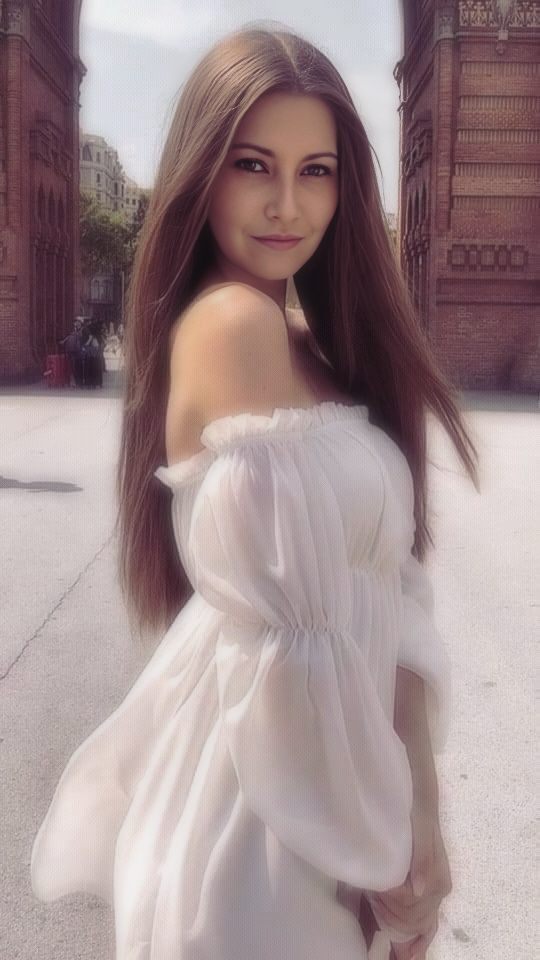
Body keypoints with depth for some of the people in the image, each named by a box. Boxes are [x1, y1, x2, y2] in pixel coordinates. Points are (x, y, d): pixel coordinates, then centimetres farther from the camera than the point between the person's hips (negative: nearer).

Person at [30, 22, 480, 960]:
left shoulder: (308, 339, 8)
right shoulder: (234, 321, -19)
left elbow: (379, 584, 4)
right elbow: (298, 636, -23)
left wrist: (413, 794, -2)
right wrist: (393, 839, -13)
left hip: (316, 759, 9)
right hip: (267, 784, -8)